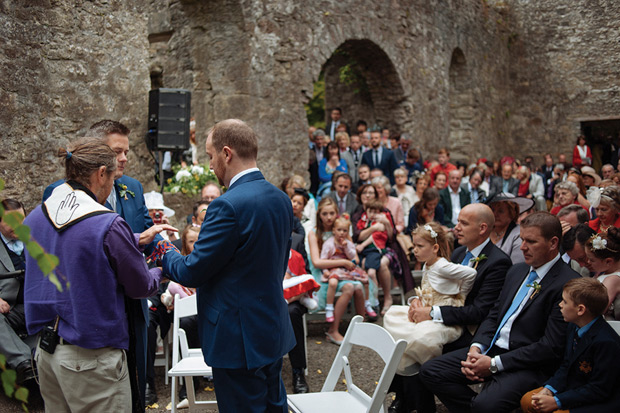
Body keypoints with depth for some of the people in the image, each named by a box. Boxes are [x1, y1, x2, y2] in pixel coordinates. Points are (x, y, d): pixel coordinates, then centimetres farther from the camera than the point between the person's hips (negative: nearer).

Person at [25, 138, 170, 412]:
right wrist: (161, 270, 14)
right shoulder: (108, 225, -19)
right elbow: (141, 287, -7)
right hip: (91, 359, -7)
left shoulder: (34, 218, 3)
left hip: (45, 350, 8)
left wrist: (136, 240, 19)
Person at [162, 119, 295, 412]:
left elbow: (192, 272, -17)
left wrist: (165, 255, 4)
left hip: (240, 338, -9)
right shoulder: (281, 199, 5)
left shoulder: (228, 206, -22)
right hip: (274, 331, 9)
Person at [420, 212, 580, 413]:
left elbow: (551, 346, -17)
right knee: (430, 371, -3)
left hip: (529, 364, -8)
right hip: (491, 349, 8)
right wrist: (476, 347, -5)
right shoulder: (516, 271, 13)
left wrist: (494, 364, -17)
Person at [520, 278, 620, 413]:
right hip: (573, 389, 9)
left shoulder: (606, 342, -28)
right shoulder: (574, 326, 2)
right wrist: (547, 390, -8)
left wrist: (556, 401, -22)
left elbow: (599, 390, -23)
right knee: (527, 401, 0)